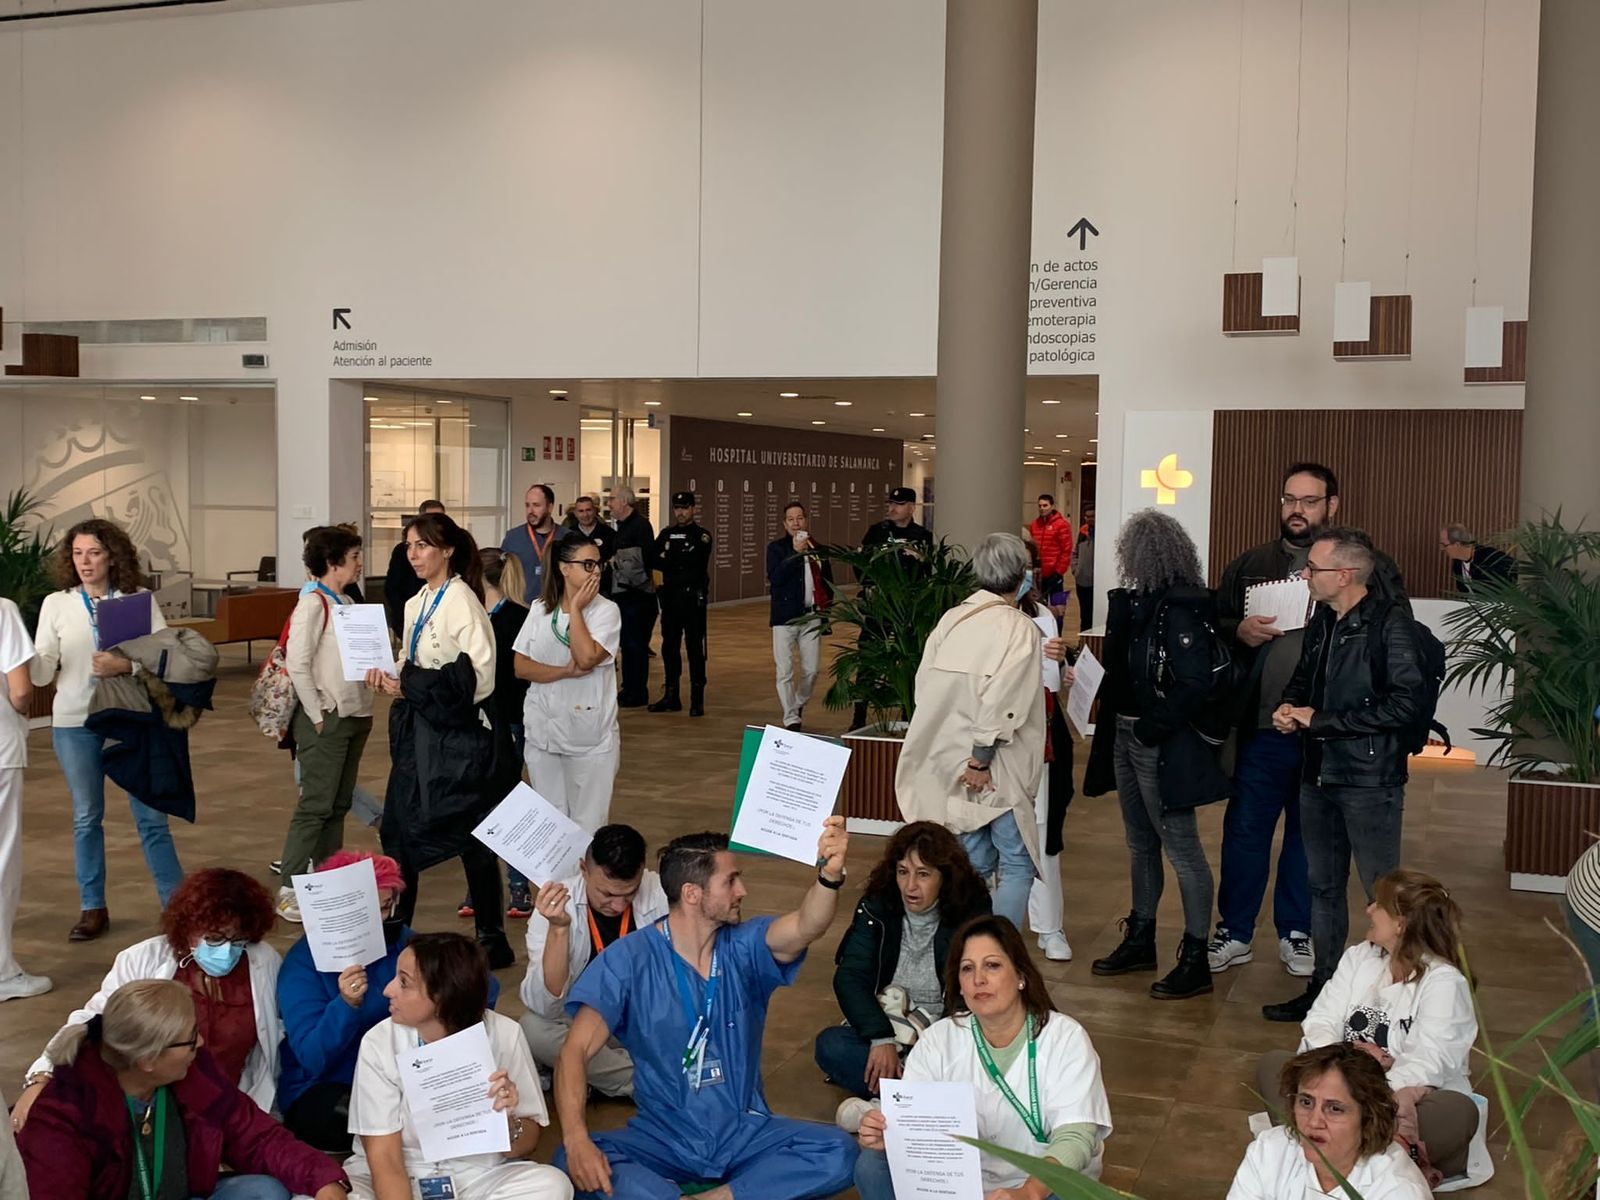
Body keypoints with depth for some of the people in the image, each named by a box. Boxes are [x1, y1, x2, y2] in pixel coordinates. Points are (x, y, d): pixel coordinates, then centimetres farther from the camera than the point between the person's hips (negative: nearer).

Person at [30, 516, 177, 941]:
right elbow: (41, 671, -4)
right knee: (86, 817, 11)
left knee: (151, 816, 3)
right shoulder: (56, 604, 1)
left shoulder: (141, 599, -3)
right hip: (75, 722, 2)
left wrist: (126, 665, -24)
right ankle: (93, 908, 23)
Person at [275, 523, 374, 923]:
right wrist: (318, 717, -15)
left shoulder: (344, 603, 13)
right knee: (316, 804, -6)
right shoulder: (313, 604, -12)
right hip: (325, 721, -8)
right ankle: (288, 890, 0)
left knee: (339, 804, 13)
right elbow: (297, 665, -17)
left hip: (353, 716, 8)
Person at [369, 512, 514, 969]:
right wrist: (390, 680, -1)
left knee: (470, 835, 1)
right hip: (419, 730, 8)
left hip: (456, 732, -8)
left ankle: (493, 940, 13)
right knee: (399, 828, 11)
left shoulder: (462, 601, -15)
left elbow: (477, 676, -21)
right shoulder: (416, 604, 11)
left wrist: (410, 688, -18)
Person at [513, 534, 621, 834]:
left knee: (586, 828, 2)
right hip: (543, 733, 3)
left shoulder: (607, 611, -6)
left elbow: (587, 658, -20)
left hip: (591, 738, -3)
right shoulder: (540, 610, 3)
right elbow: (521, 667, -2)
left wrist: (575, 608, -14)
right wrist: (566, 671, -16)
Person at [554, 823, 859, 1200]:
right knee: (577, 1163, -30)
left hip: (745, 1132, 2)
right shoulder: (629, 958, -8)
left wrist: (830, 874, -44)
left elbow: (806, 928, -22)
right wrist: (576, 1139, -32)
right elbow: (576, 1050, -15)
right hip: (662, 1137, -1)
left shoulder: (744, 946, -2)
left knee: (839, 1152, -24)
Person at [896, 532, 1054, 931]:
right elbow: (1002, 700, -19)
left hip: (951, 761, 6)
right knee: (1017, 864, 5)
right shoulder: (1019, 628, -12)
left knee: (974, 864, 15)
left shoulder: (950, 619, 4)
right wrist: (982, 758, -12)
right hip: (997, 771, -6)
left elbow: (924, 686, 5)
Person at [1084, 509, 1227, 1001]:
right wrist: (1113, 719, 1)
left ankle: (1195, 960, 7)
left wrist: (1152, 726, -19)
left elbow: (1196, 683, -23)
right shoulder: (1135, 601, 7)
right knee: (1140, 843, 19)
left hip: (1164, 745, -9)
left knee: (1181, 847, -1)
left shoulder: (1181, 608, -19)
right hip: (1126, 735, 9)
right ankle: (1141, 939, 33)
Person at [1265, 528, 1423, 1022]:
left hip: (1370, 781, -8)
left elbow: (1405, 704, -22)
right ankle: (1323, 986, 28)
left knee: (1383, 893, 2)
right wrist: (1289, 707, 0)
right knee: (1323, 886, 16)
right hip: (1319, 775, 8)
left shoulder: (1389, 623, -15)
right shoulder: (1323, 621, 9)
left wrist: (1320, 720, -17)